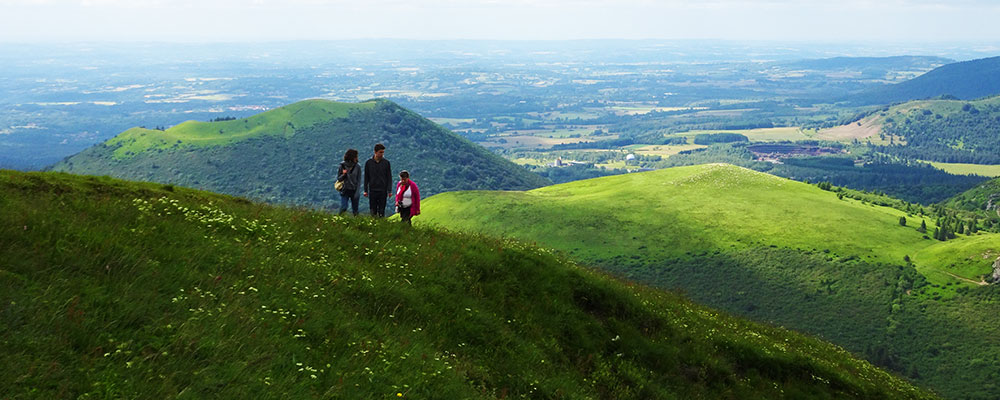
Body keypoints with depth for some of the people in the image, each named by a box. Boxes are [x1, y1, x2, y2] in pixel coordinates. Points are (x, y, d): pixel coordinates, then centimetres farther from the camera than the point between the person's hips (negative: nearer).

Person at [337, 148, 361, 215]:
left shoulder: (357, 167, 2)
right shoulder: (342, 166, 0)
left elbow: (359, 180, 2)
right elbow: (338, 178, 6)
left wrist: (357, 192, -8)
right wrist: (343, 174, -15)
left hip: (354, 191, 1)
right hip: (345, 190, -1)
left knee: (355, 209, 3)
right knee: (343, 207, -13)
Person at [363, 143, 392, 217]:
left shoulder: (386, 162, 2)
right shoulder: (368, 162, 2)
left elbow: (389, 177, 4)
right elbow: (366, 177, 7)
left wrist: (389, 190, -3)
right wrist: (365, 190, 3)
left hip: (383, 191, 0)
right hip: (372, 191, 0)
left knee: (382, 210, 0)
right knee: (373, 211, 2)